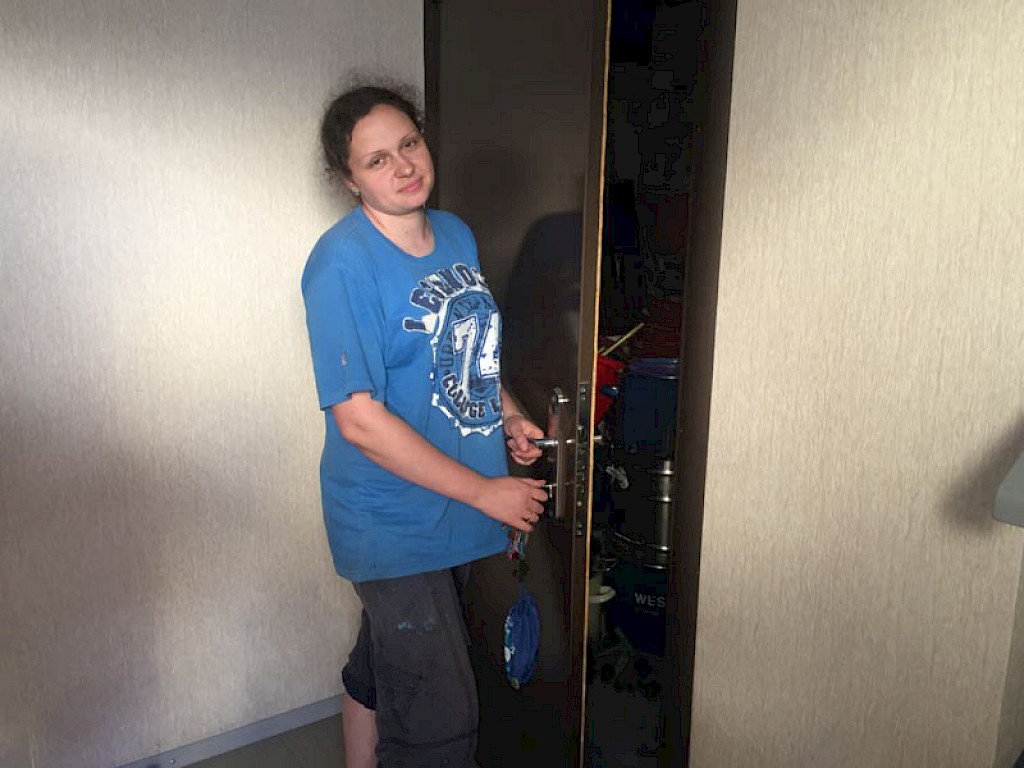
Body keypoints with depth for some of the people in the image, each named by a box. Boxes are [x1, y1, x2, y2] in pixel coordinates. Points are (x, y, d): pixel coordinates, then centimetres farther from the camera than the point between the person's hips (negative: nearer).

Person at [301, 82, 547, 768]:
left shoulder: (456, 234, 4)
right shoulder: (343, 262, -20)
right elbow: (360, 420, -24)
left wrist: (507, 414, 0)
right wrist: (483, 491, -19)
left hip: (452, 510, 7)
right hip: (394, 525, -7)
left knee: (382, 670, 26)